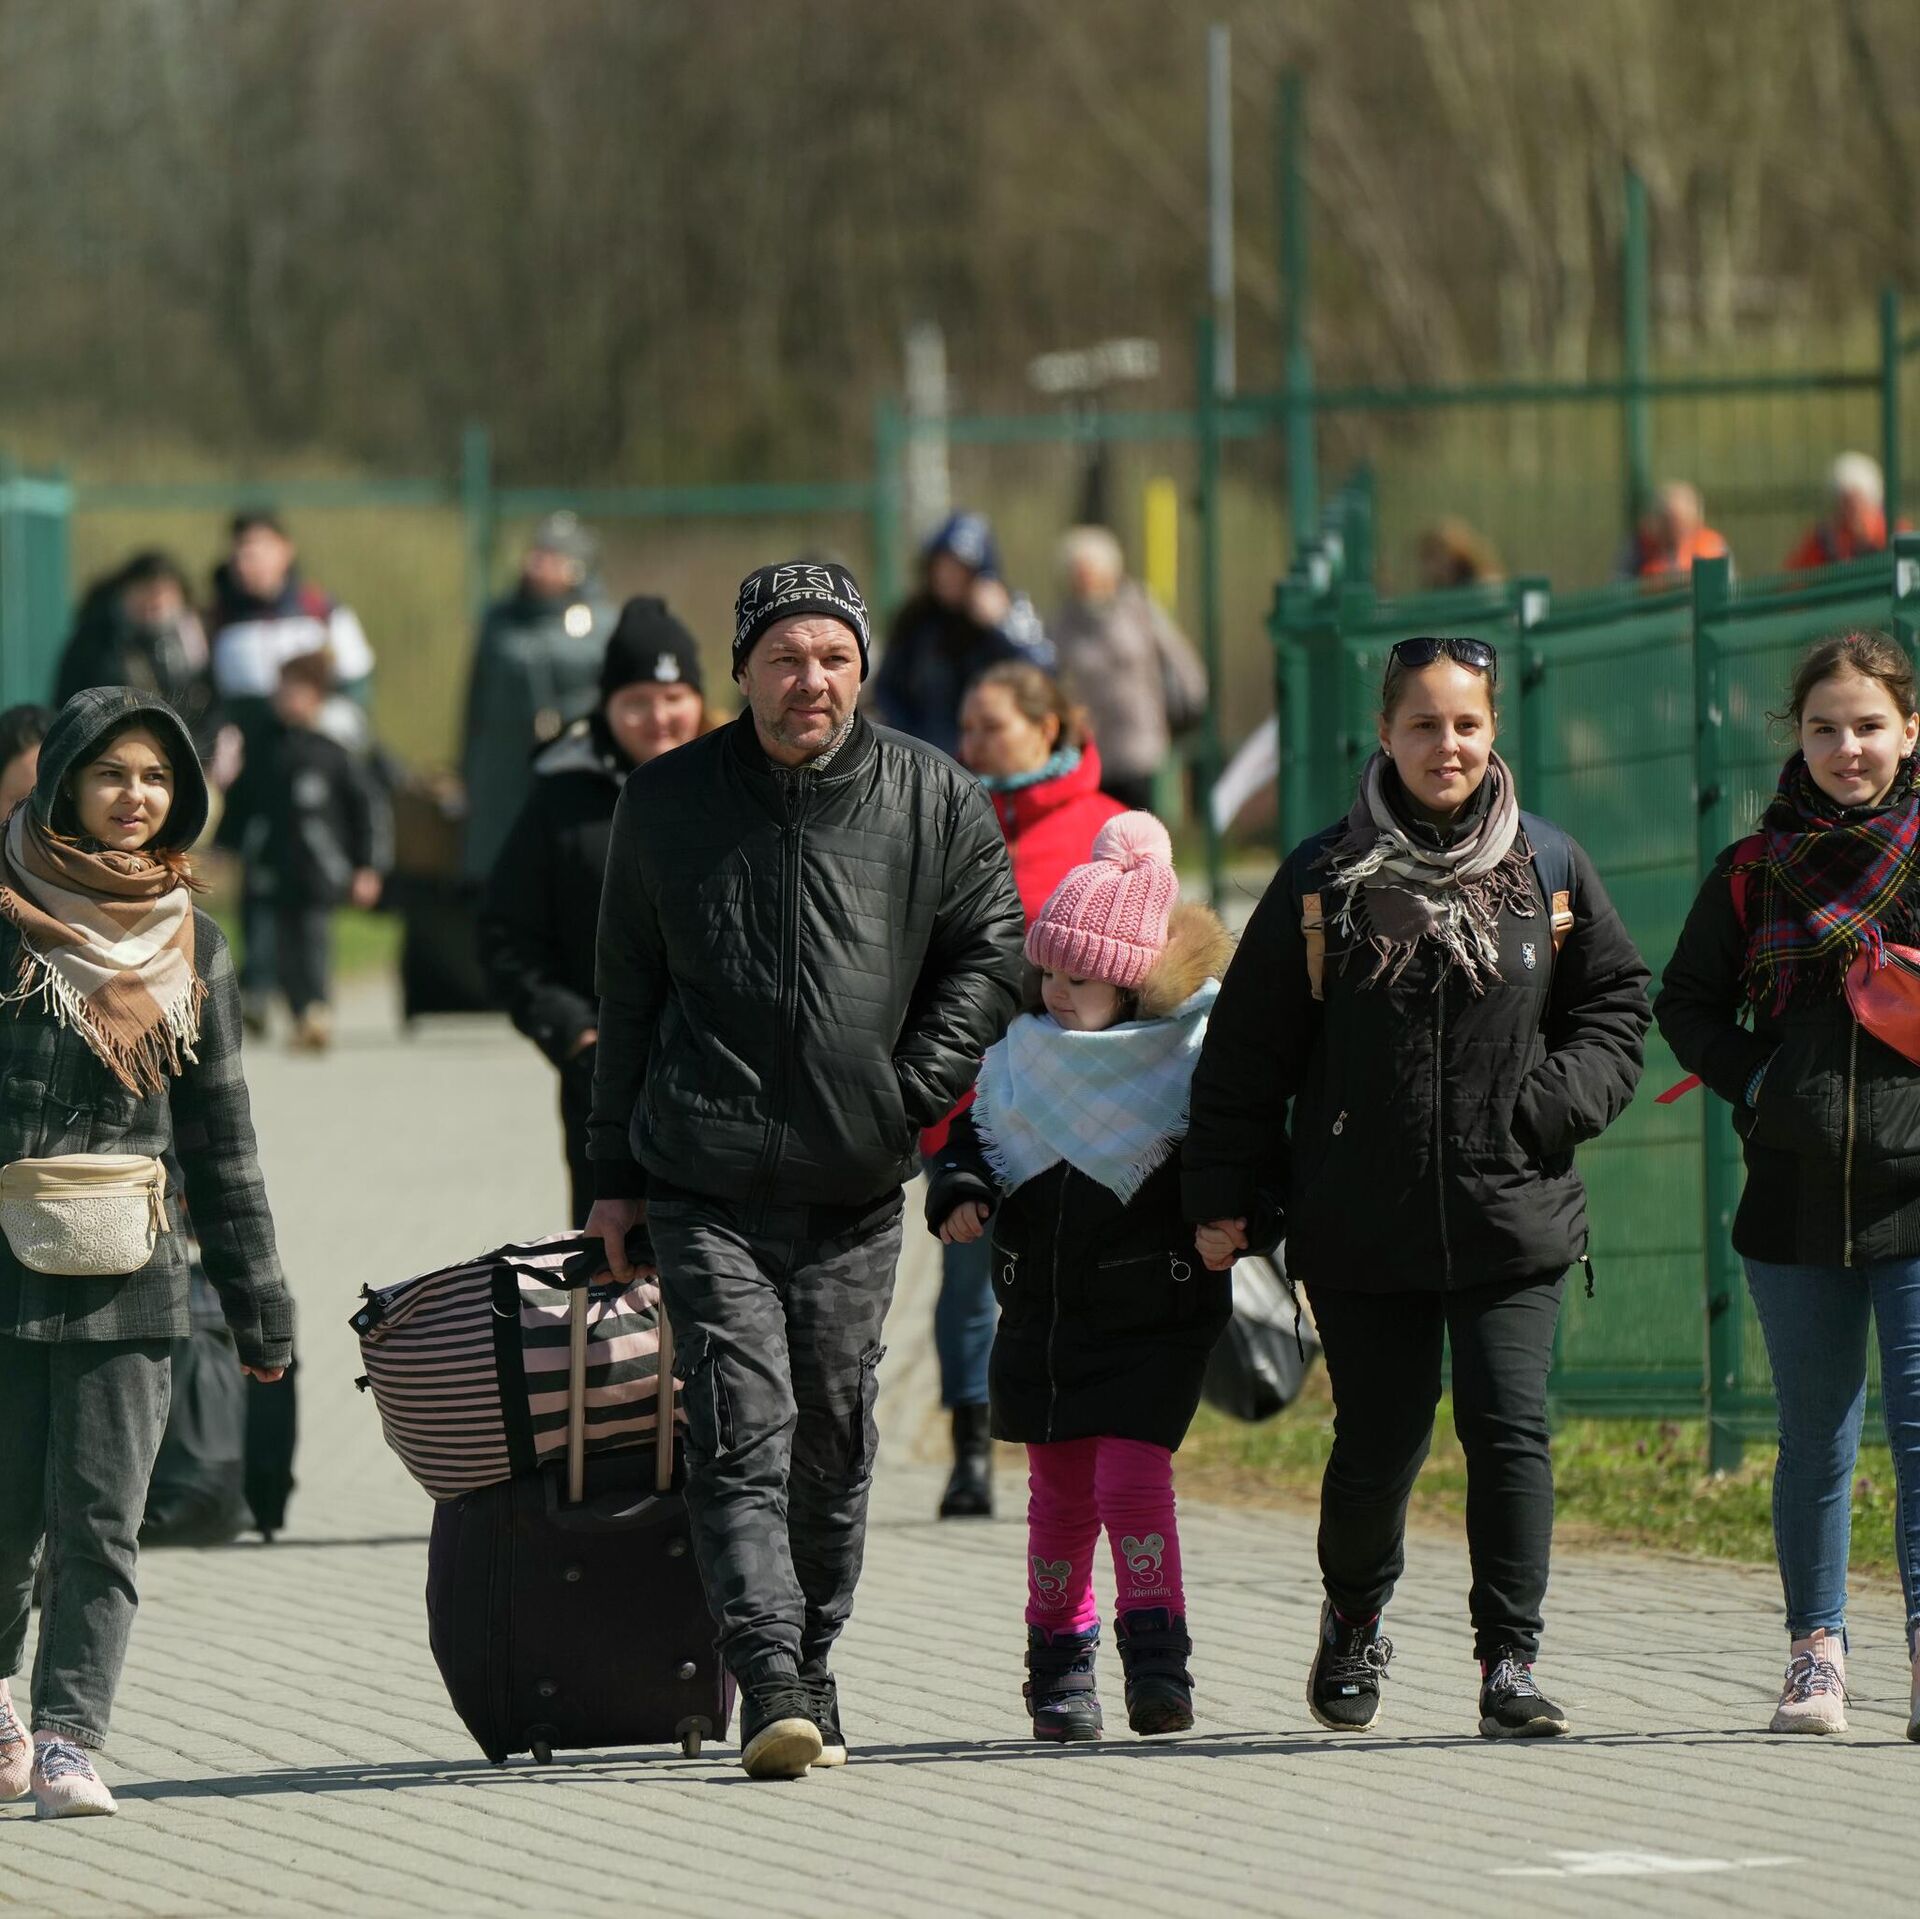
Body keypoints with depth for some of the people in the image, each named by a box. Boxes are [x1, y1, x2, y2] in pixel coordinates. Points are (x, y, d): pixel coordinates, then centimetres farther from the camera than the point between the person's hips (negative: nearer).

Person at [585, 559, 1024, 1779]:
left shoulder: (935, 800, 4)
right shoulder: (668, 803, 5)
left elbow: (990, 954, 8)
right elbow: (628, 993, 12)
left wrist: (911, 1094, -5)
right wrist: (618, 1175, 11)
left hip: (857, 1188, 2)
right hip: (708, 1185, -2)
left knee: (834, 1442, 10)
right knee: (743, 1434, -12)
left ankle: (812, 1671, 24)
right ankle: (771, 1687, -20)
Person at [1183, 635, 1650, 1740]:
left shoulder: (1549, 870, 5)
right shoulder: (1326, 880, 2)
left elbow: (1616, 1004, 14)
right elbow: (1248, 1047, 5)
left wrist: (1558, 1101, -4)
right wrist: (1225, 1194, 2)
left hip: (1514, 1221, 0)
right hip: (1363, 1225, 0)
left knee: (1510, 1429, -11)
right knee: (1380, 1442, 5)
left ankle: (1511, 1660, -3)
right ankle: (1355, 1620, 32)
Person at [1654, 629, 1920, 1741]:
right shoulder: (1755, 873, 8)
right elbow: (1688, 1003, 15)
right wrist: (1758, 1083, 1)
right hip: (1797, 1192, 3)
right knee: (1817, 1437, 9)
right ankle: (1816, 1651, 17)